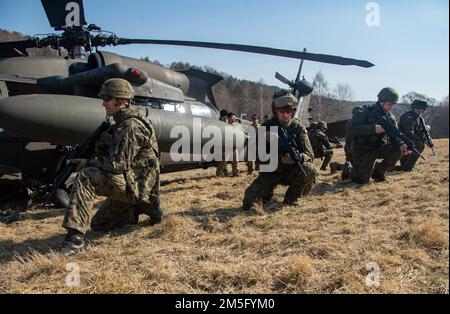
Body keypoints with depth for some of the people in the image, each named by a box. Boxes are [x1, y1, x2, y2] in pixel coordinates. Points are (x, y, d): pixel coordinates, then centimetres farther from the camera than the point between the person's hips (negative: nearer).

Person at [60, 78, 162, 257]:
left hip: (135, 185, -10)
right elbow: (109, 155, 17)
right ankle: (143, 208, 19)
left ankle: (75, 237, -28)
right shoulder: (121, 124, 13)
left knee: (85, 177, -26)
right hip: (127, 185, 10)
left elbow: (118, 164, -25)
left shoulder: (131, 126, -19)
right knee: (98, 225, 19)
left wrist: (86, 163, -14)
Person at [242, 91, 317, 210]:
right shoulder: (267, 127, -7)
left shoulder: (298, 127, -7)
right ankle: (267, 194, 15)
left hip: (292, 171, 1)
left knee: (309, 170, -31)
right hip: (271, 173, -1)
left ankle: (291, 197, -5)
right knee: (250, 202, -21)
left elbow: (309, 155, -11)